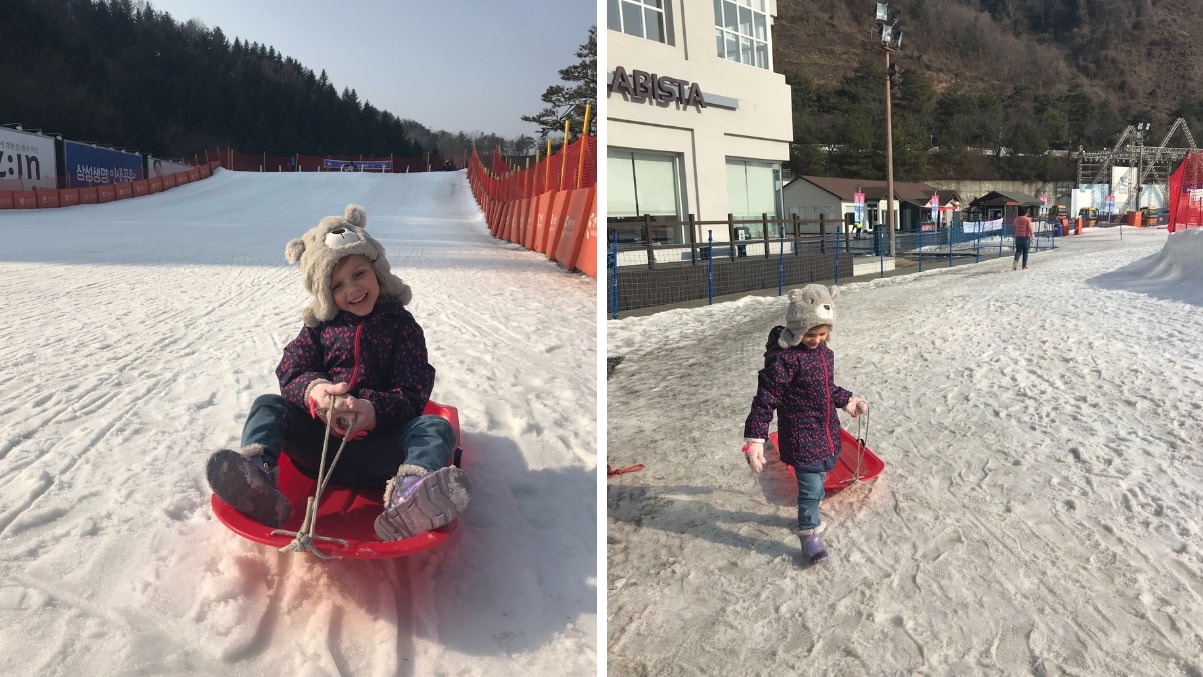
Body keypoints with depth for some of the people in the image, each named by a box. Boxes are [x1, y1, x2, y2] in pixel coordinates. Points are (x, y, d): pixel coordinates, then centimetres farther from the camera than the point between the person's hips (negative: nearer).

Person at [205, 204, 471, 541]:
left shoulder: (400, 324, 4)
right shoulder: (318, 325, 12)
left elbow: (413, 393, -5)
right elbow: (291, 372, 1)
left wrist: (375, 411, -27)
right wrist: (311, 390, -25)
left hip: (377, 443, -2)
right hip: (319, 438, 3)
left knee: (435, 428, -27)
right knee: (268, 406, -13)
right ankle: (257, 472, -44)